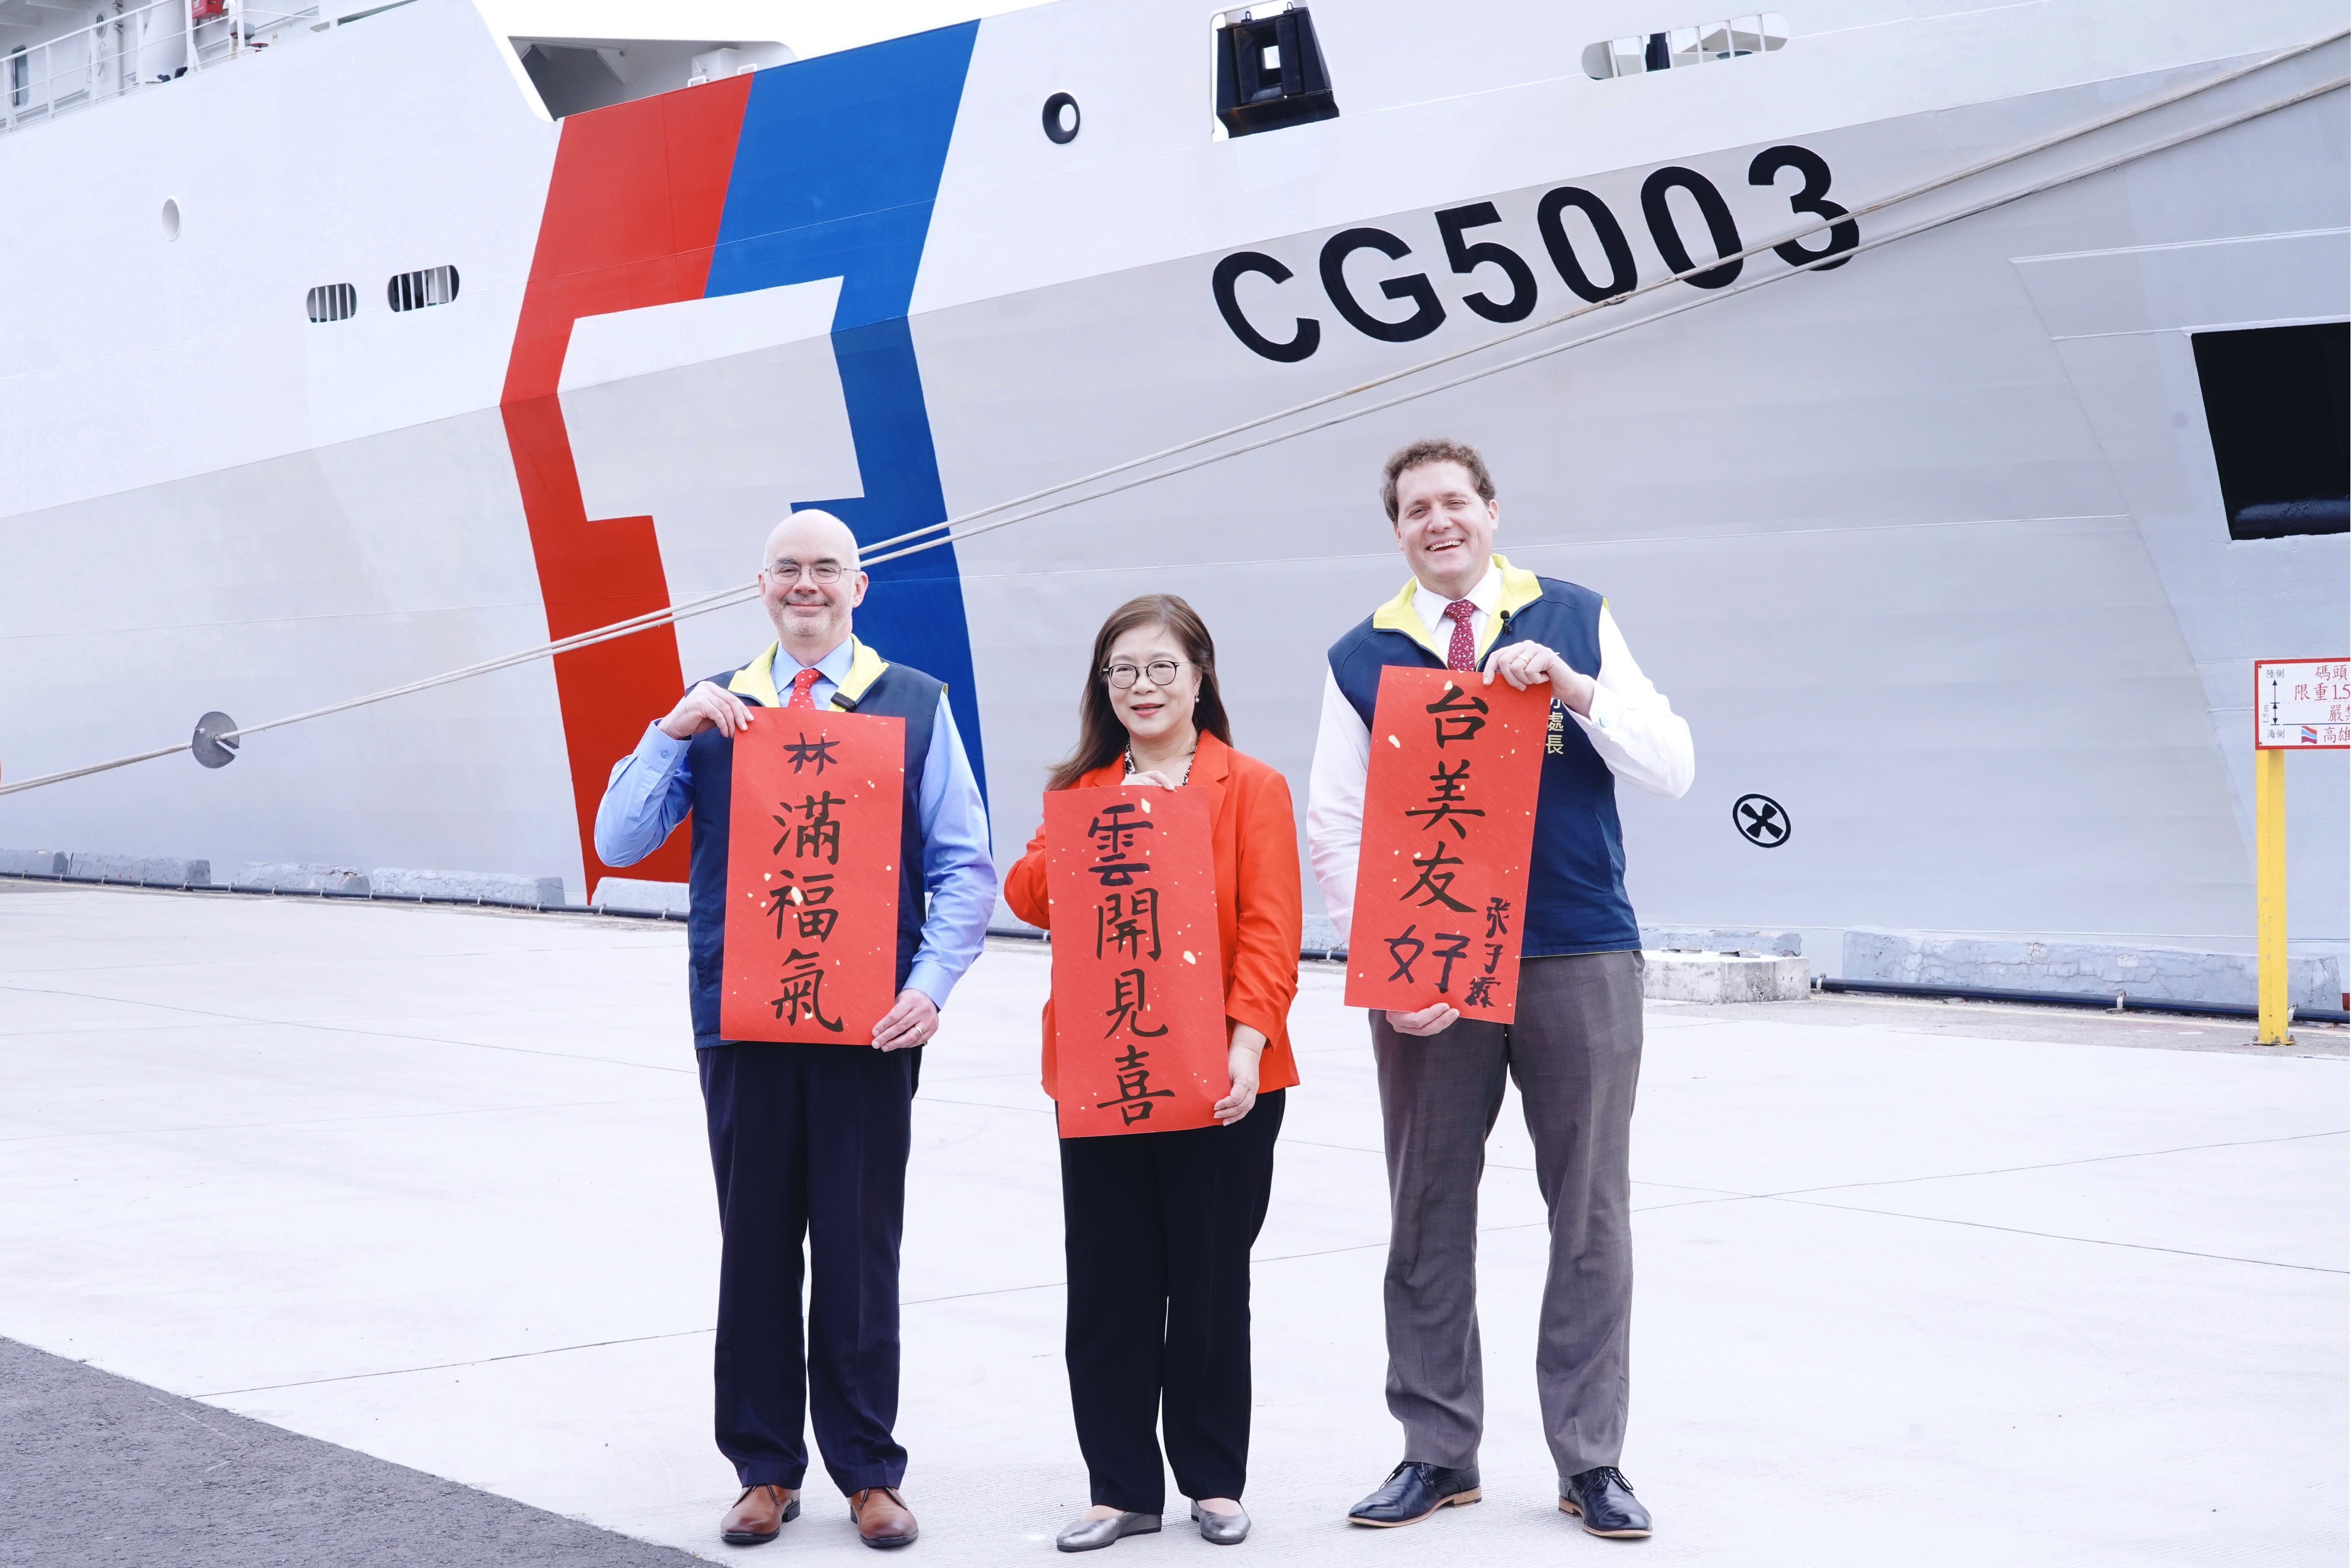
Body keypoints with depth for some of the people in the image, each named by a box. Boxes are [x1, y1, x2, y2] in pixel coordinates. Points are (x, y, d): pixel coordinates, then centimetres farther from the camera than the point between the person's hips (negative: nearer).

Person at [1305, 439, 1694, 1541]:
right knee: (1427, 1215, 6)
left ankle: (1590, 1460, 12)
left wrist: (1572, 685, -16)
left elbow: (1670, 771, -1)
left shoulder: (1575, 622, 6)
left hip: (1578, 962, -1)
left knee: (1590, 1211, 3)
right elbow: (1335, 828, 3)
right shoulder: (1362, 659, 7)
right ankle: (1437, 1452, 17)